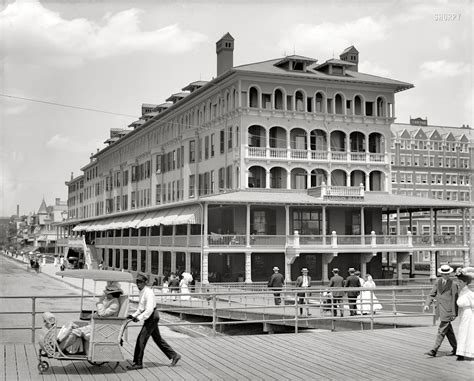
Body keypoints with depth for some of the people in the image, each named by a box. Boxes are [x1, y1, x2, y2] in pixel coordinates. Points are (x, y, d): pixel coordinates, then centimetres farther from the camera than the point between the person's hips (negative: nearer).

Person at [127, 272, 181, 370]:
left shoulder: (148, 292, -18)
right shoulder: (142, 292, 11)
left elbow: (149, 309, -26)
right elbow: (141, 308, 19)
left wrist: (139, 318, -28)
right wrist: (133, 315, 7)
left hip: (152, 317, -10)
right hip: (150, 317, 10)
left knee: (141, 339, -8)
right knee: (157, 339, 15)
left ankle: (138, 363, -1)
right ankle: (174, 356, 22)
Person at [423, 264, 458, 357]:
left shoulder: (453, 284, -7)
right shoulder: (437, 282, 8)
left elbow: (454, 300, -6)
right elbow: (432, 294, 8)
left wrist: (454, 314, -7)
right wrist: (427, 304, -8)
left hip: (447, 311, -6)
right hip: (440, 310, 6)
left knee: (441, 330, -7)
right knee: (448, 330, 15)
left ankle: (434, 350, -8)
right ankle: (455, 348, 28)